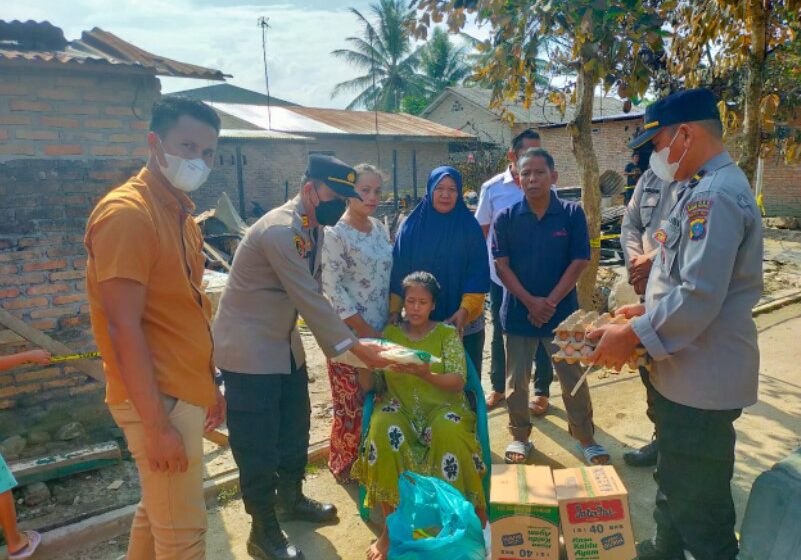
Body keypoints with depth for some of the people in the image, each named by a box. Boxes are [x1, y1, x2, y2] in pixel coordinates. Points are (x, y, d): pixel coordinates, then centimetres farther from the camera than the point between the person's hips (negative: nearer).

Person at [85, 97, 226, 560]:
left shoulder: (181, 214, 11)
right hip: (159, 400, -9)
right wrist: (156, 425, -20)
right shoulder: (126, 212, -17)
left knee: (158, 510, 22)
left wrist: (210, 384, 17)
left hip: (184, 391, 9)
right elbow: (123, 327, -21)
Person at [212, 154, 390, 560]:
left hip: (285, 345, 9)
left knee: (294, 428, 19)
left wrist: (341, 336, 2)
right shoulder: (279, 231, -27)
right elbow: (310, 299, -27)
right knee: (257, 443, 4)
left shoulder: (312, 227, 2)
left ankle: (291, 500, 41)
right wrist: (358, 349, -21)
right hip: (248, 349, -9)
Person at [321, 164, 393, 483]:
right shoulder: (336, 234, -14)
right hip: (349, 333, -6)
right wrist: (365, 330, -16)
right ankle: (344, 464, 26)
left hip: (381, 331, 6)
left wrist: (391, 319, 4)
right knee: (351, 404, 5)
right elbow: (332, 287, -17)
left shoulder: (379, 228, 7)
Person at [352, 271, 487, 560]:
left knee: (449, 433, -35)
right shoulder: (390, 333, 6)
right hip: (399, 407, 1)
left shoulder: (447, 333, 2)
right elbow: (369, 385, 3)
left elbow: (457, 383, -10)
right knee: (383, 430, -32)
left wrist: (426, 375, -29)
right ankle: (390, 526, -18)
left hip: (442, 406, -1)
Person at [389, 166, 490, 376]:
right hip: (420, 321, 1)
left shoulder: (470, 227, -2)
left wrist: (465, 310, -16)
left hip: (464, 323, 0)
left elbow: (478, 273, -6)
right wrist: (394, 310, -4)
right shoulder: (412, 226, 0)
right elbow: (398, 271, 1)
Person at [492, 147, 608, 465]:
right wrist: (531, 302, -14)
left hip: (562, 311, -1)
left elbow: (579, 263, -6)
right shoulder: (506, 218, -2)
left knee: (573, 379, 8)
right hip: (518, 312, 1)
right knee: (516, 380, 10)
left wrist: (550, 302, -13)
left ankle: (586, 439, 24)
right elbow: (501, 265, -5)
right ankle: (519, 437, 27)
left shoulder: (572, 214, -3)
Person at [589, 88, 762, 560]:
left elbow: (699, 299, -29)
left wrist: (632, 336, -20)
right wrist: (649, 310, 13)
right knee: (675, 478, 27)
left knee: (697, 500, 6)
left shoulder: (715, 196, -23)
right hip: (686, 370, 11)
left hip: (702, 378, -11)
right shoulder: (706, 188, 11)